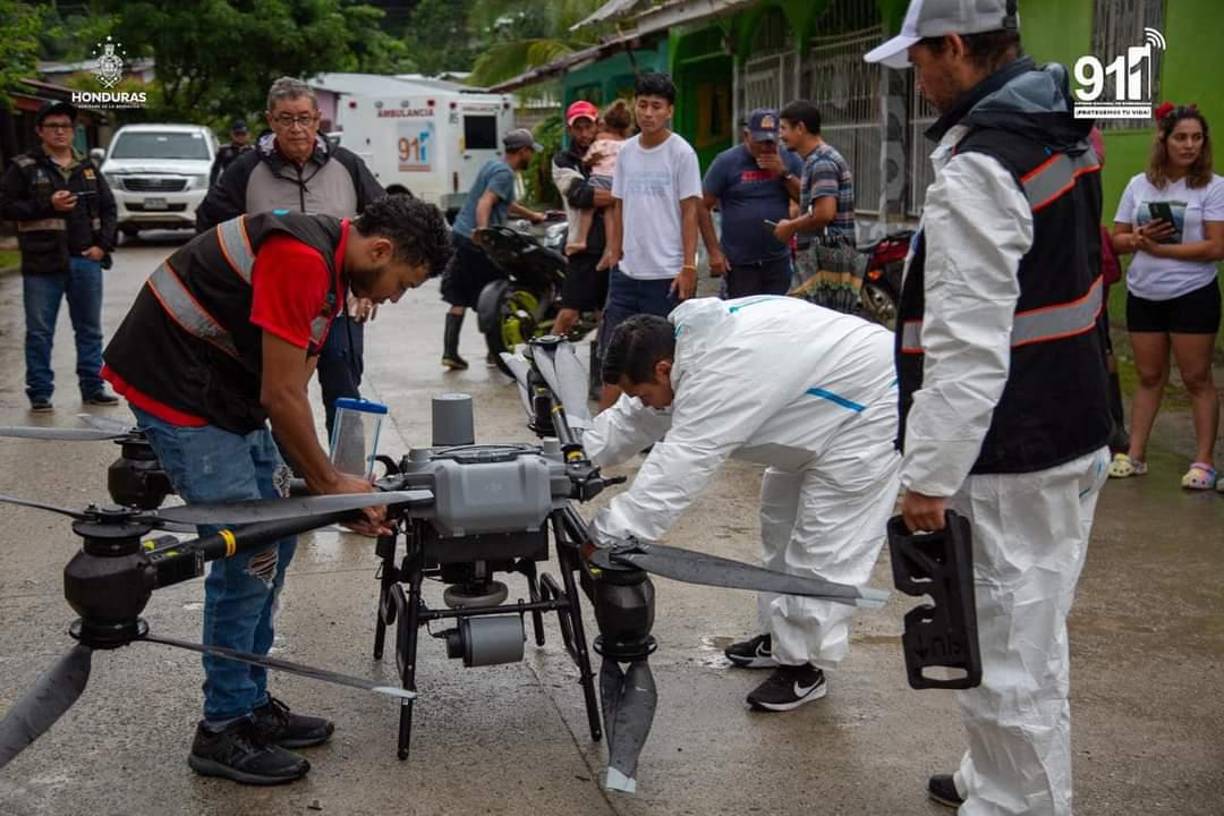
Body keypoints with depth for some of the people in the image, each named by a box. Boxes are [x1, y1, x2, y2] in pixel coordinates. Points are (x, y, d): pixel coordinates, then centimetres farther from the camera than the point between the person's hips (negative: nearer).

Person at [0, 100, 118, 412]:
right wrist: (48, 206, -14)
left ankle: (93, 387, 21)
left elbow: (109, 208, 15)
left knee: (90, 329, 11)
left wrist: (103, 245, 2)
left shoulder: (87, 167, 13)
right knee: (39, 332, 1)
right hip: (43, 263, -4)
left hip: (86, 261, 4)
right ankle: (40, 393, 9)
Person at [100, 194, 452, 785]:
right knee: (249, 555, -7)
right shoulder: (302, 259, -24)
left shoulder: (329, 266, 8)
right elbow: (280, 398, -21)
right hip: (175, 388, -10)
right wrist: (331, 483, -8)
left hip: (226, 391, 10)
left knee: (274, 543, 12)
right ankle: (223, 730, 6)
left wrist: (324, 484, 6)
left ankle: (250, 702, 24)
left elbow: (288, 392, 10)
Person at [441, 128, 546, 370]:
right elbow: (485, 203, -24)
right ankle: (495, 353, 13)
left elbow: (506, 203, 34)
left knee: (459, 299, 7)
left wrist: (532, 215, 44)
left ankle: (450, 352, 5)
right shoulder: (504, 173, -10)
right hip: (477, 242, -9)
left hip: (460, 235, 9)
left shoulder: (494, 165, 19)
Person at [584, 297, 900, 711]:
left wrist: (603, 537, -34)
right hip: (827, 405, 11)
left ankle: (804, 665, 6)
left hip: (869, 408, -11)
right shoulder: (688, 336, -5)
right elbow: (634, 418, 6)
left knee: (823, 543, -7)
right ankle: (782, 635, 32)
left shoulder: (719, 375, -35)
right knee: (781, 521, 19)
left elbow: (674, 471, -37)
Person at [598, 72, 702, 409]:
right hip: (627, 270, 5)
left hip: (668, 273, -5)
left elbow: (690, 211, -7)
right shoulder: (626, 151, 10)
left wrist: (688, 267, -12)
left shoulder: (681, 153, -5)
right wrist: (613, 251, 10)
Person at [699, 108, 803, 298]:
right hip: (739, 264, -3)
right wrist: (714, 252, -9)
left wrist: (784, 173, -11)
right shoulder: (726, 162, -3)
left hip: (778, 261, 3)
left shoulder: (789, 160, 7)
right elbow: (703, 207, -3)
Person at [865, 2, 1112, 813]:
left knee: (1007, 656, 1)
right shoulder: (1066, 126, 7)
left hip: (1011, 462, -10)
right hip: (1075, 432, 10)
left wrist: (930, 476, -21)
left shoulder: (977, 171, -22)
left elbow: (968, 349, -26)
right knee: (1028, 639, 23)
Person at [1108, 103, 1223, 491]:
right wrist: (1140, 237, -14)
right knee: (1149, 377, 11)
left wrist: (1159, 248, -16)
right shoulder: (1139, 185, 6)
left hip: (1193, 294, -4)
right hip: (1142, 295, 4)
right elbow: (1117, 240, 8)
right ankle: (1135, 455, 15)